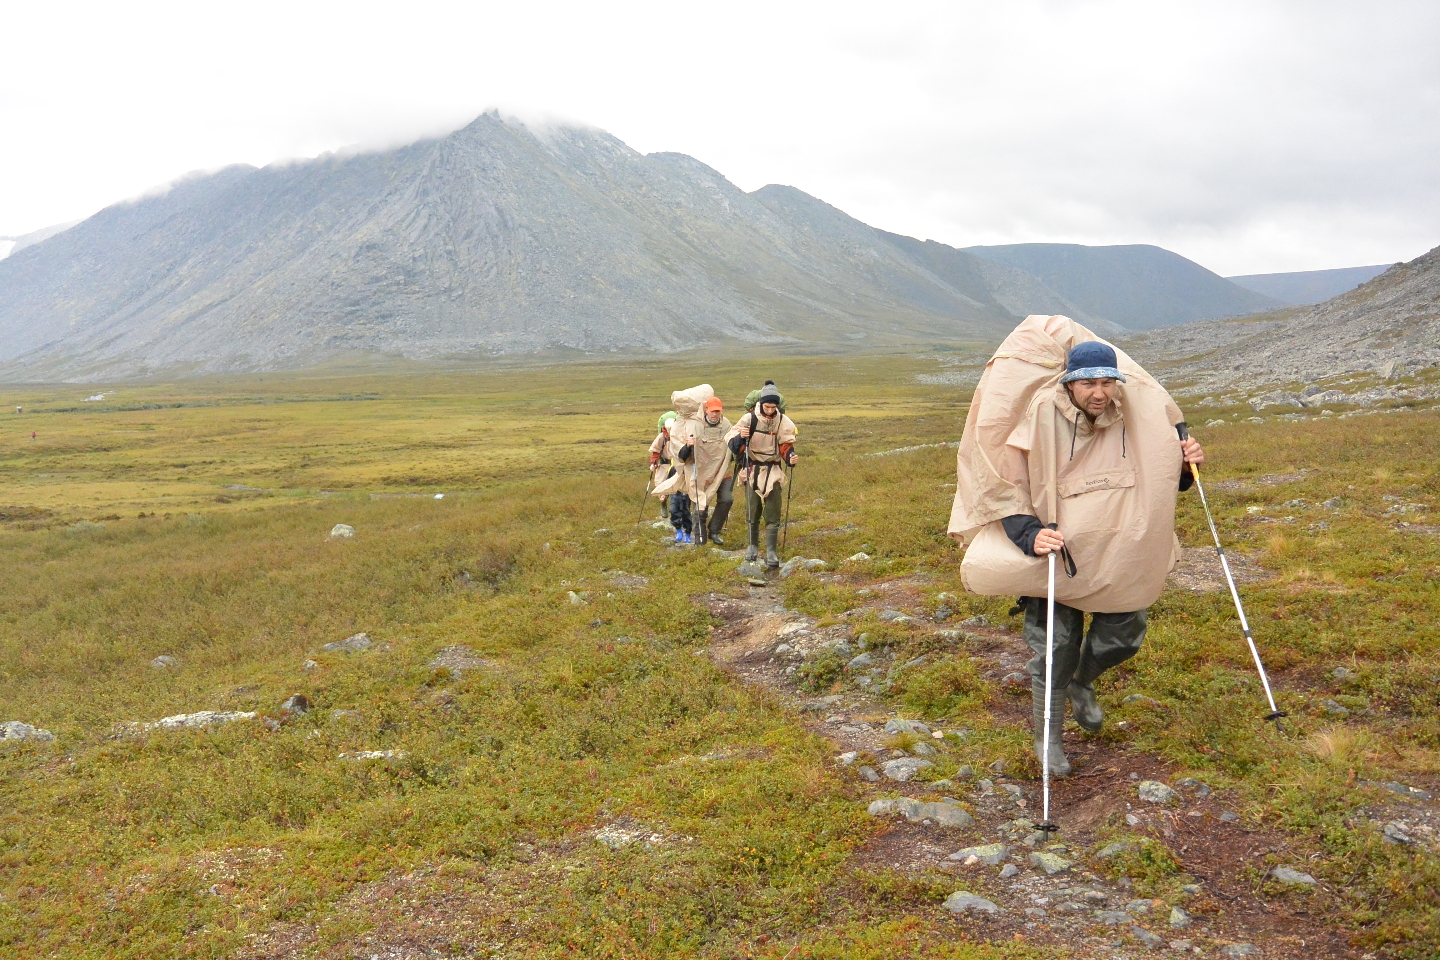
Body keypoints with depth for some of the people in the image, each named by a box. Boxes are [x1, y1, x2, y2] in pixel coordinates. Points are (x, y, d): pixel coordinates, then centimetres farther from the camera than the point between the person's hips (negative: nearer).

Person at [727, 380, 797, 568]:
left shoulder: (783, 422, -5)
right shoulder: (749, 419, -9)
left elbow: (786, 447, 2)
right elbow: (732, 445, -10)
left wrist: (790, 458, -19)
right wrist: (740, 437, -31)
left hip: (773, 472, 0)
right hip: (752, 470, 0)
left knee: (772, 514, -3)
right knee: (752, 511, 9)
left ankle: (771, 551, 1)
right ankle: (753, 546, 26)